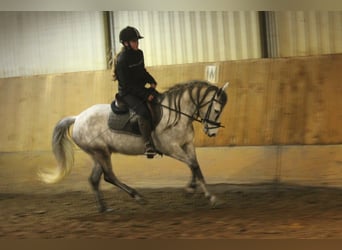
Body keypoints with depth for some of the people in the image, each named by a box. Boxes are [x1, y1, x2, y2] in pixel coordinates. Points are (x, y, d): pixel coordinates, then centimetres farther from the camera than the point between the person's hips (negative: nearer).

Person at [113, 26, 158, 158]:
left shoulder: (139, 54, 6)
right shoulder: (121, 60, -19)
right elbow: (127, 84, -20)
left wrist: (151, 81, 1)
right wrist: (145, 95, -24)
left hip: (141, 89, 9)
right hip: (127, 93, -9)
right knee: (143, 111, -32)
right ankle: (149, 146, -34)